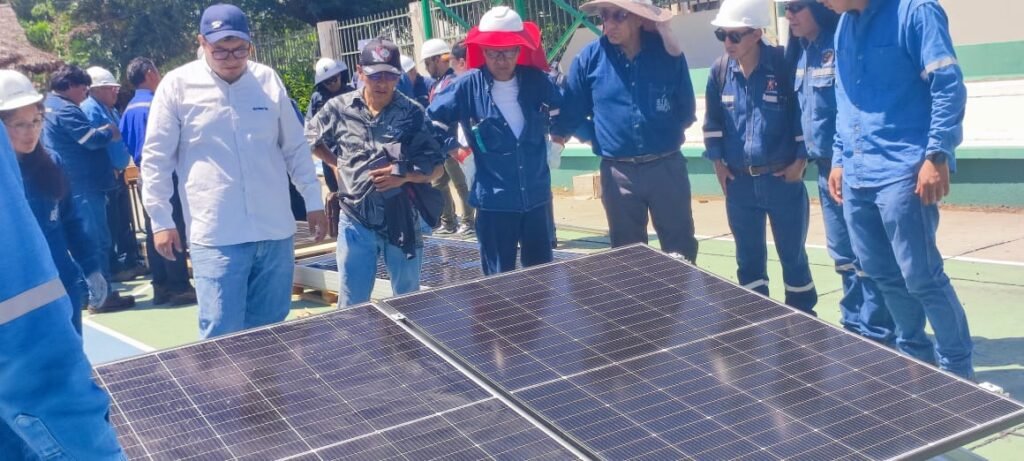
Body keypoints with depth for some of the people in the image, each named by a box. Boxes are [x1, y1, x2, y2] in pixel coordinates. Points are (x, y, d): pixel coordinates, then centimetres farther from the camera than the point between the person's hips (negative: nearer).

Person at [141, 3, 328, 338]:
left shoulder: (268, 80, 5)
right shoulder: (177, 85, -3)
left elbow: (295, 147, 13)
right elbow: (156, 158, 1)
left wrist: (313, 201, 11)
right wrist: (161, 220, -1)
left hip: (275, 231, 3)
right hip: (216, 236, -3)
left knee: (270, 331, 12)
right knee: (222, 335, -5)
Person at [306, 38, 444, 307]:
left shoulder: (412, 113, -5)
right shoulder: (339, 109, -2)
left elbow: (437, 167, -2)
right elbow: (309, 140, 17)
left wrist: (405, 175, -19)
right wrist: (337, 165, 5)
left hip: (403, 220, 0)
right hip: (356, 221, 0)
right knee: (352, 303, 7)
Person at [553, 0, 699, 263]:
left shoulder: (668, 53, -3)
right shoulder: (590, 59, -3)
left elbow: (687, 111, 6)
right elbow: (571, 112, 6)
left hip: (667, 167, 0)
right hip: (617, 173, 1)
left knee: (681, 249, 8)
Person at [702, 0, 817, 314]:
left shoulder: (784, 65, -13)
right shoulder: (720, 70, 0)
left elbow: (805, 113, -8)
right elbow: (712, 120, 10)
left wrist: (800, 160, -8)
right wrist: (717, 162, 6)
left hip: (783, 179, -4)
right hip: (738, 181, 4)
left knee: (793, 257, 9)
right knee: (748, 259, 12)